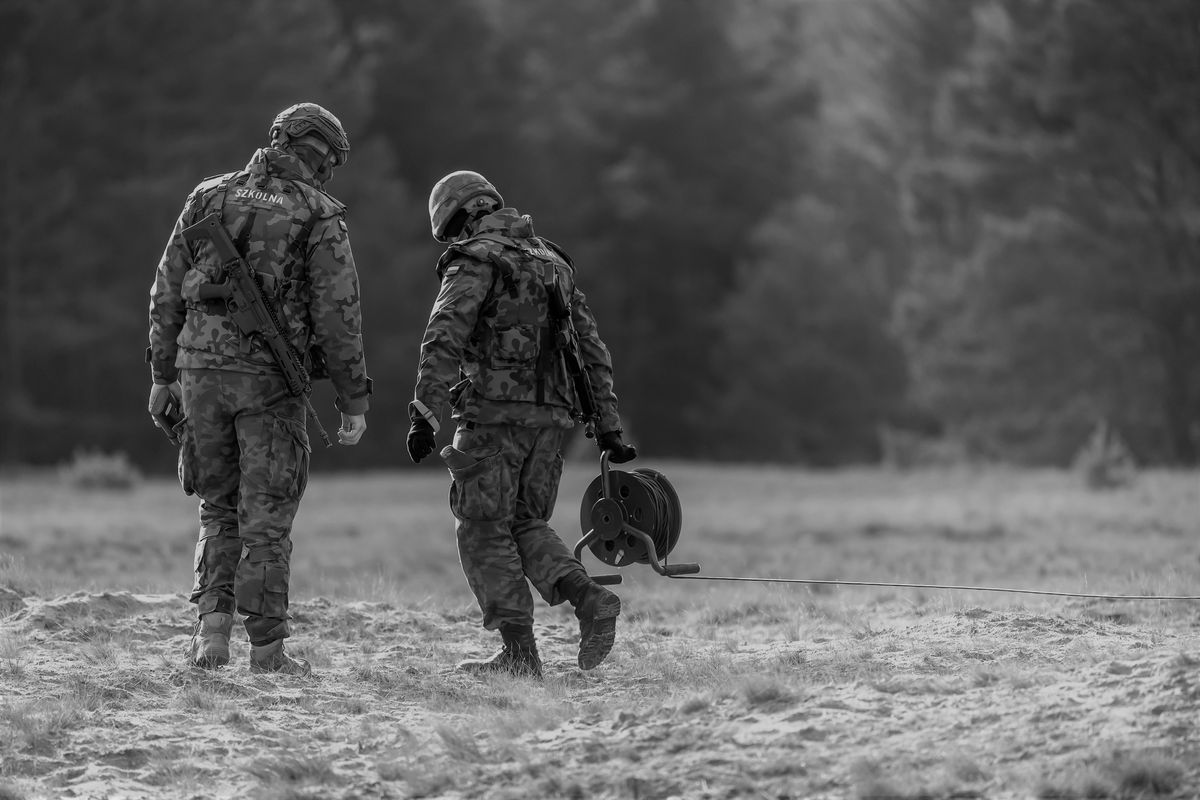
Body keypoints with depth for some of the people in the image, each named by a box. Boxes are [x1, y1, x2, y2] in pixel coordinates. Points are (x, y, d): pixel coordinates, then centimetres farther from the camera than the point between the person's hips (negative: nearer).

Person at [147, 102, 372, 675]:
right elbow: (338, 315, -7)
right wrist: (353, 401, -1)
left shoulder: (209, 198, 8)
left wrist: (162, 375, 16)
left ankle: (212, 628, 3)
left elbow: (168, 291, 9)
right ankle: (267, 650, 5)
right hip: (271, 378, -3)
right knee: (266, 518, 4)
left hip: (203, 370, 3)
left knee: (219, 508, 17)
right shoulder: (319, 218, -3)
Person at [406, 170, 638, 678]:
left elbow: (443, 340, -17)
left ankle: (519, 652, -3)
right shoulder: (553, 264, 19)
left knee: (484, 531, 2)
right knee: (524, 524, 17)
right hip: (552, 415, 7)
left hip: (494, 413, -7)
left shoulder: (474, 263, -4)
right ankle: (589, 599, -6)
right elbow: (591, 350, 19)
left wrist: (424, 414, -21)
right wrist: (609, 427, 19)